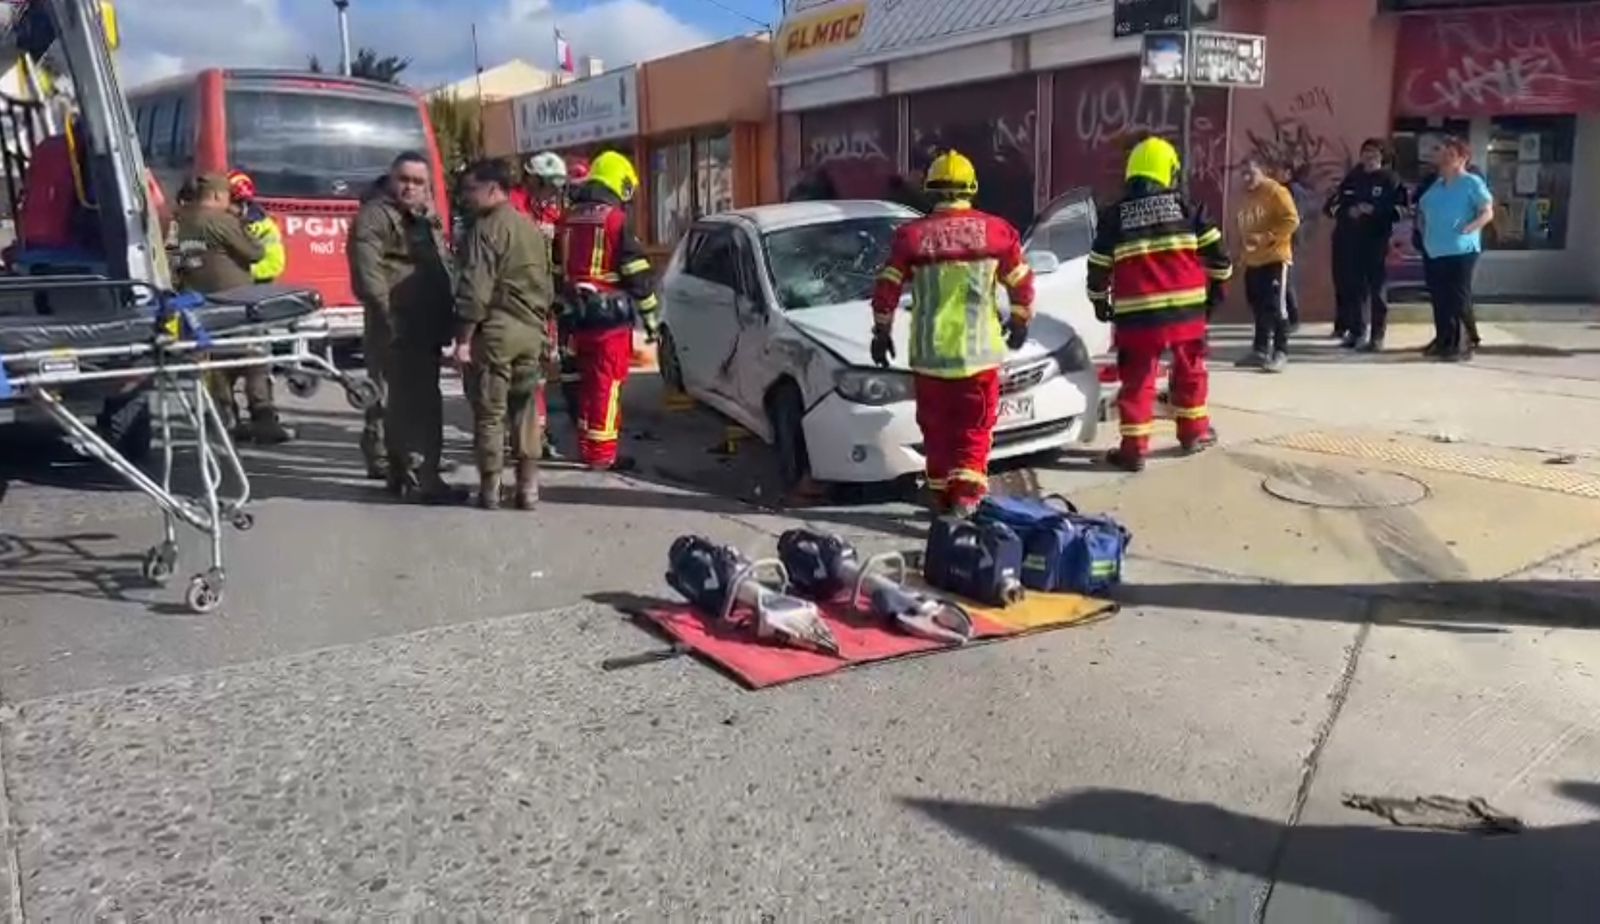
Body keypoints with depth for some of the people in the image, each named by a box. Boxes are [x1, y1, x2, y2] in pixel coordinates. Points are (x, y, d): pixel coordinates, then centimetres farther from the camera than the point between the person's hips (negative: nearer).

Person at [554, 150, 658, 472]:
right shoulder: (617, 218, -9)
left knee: (587, 383, 16)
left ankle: (587, 448, 23)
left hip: (577, 315, 7)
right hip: (610, 316, -7)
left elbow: (557, 270, 17)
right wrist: (650, 317, -4)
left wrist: (563, 309, 24)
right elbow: (637, 274, -10)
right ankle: (602, 454, -1)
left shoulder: (568, 218, 12)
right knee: (607, 384, -3)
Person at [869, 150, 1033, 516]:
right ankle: (965, 500, -9)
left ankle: (942, 501, 21)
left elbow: (886, 289, -1)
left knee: (937, 432, 13)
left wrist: (882, 332, 12)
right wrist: (1020, 322, 21)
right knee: (974, 433, 5)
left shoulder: (911, 235, -2)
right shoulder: (996, 231, -1)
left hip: (929, 354, 1)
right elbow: (1022, 284, 5)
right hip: (979, 352, 0)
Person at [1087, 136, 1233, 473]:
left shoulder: (1114, 215, 3)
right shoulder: (1184, 206, 3)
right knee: (1190, 369, 20)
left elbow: (1099, 265, 6)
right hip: (1186, 305, 1)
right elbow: (1214, 248, 5)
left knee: (1137, 378, 4)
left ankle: (1134, 448, 3)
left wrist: (1100, 300, 21)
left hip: (1137, 311, -1)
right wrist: (1218, 281, 20)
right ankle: (1195, 431, 31)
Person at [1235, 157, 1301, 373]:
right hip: (1252, 261, 8)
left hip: (1275, 258, -8)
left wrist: (1266, 237, -24)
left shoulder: (1276, 191, -10)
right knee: (1258, 307, 13)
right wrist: (1243, 246, 11)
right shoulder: (1246, 197, 13)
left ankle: (1280, 353, -5)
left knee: (1275, 307, -9)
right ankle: (1261, 350, 22)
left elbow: (1292, 220, -17)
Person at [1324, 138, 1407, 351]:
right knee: (1353, 288, 7)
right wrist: (1347, 211, -6)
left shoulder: (1390, 180, 0)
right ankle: (1357, 332, 16)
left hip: (1377, 240, -4)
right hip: (1349, 240, 4)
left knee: (1376, 289, -5)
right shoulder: (1351, 178, 12)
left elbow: (1400, 208, -5)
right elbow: (1332, 204, 13)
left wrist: (1375, 210, -18)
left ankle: (1377, 337, -3)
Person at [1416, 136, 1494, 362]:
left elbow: (1488, 213, -8)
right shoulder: (1437, 184, 17)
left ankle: (1462, 345, -5)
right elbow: (1423, 211, 26)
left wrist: (1468, 228, -21)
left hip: (1461, 250, -7)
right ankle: (1443, 341, 18)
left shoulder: (1472, 183, -3)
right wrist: (1424, 232, 10)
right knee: (1439, 298, 9)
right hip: (1435, 251, 7)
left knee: (1458, 298, -8)